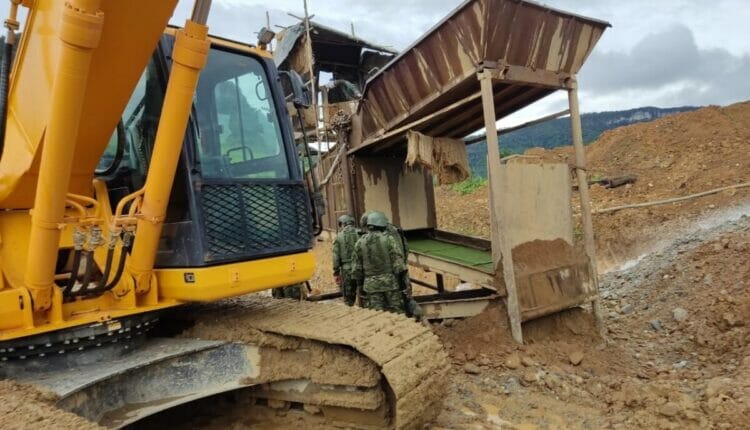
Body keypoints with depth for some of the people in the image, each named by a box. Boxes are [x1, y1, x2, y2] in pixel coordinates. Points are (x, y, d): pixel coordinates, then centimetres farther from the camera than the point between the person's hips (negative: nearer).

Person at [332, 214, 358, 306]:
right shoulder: (359, 234, 0)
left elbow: (336, 256, 1)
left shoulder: (339, 237, 1)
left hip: (346, 269, -1)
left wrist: (336, 272, 8)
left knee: (348, 297, 9)